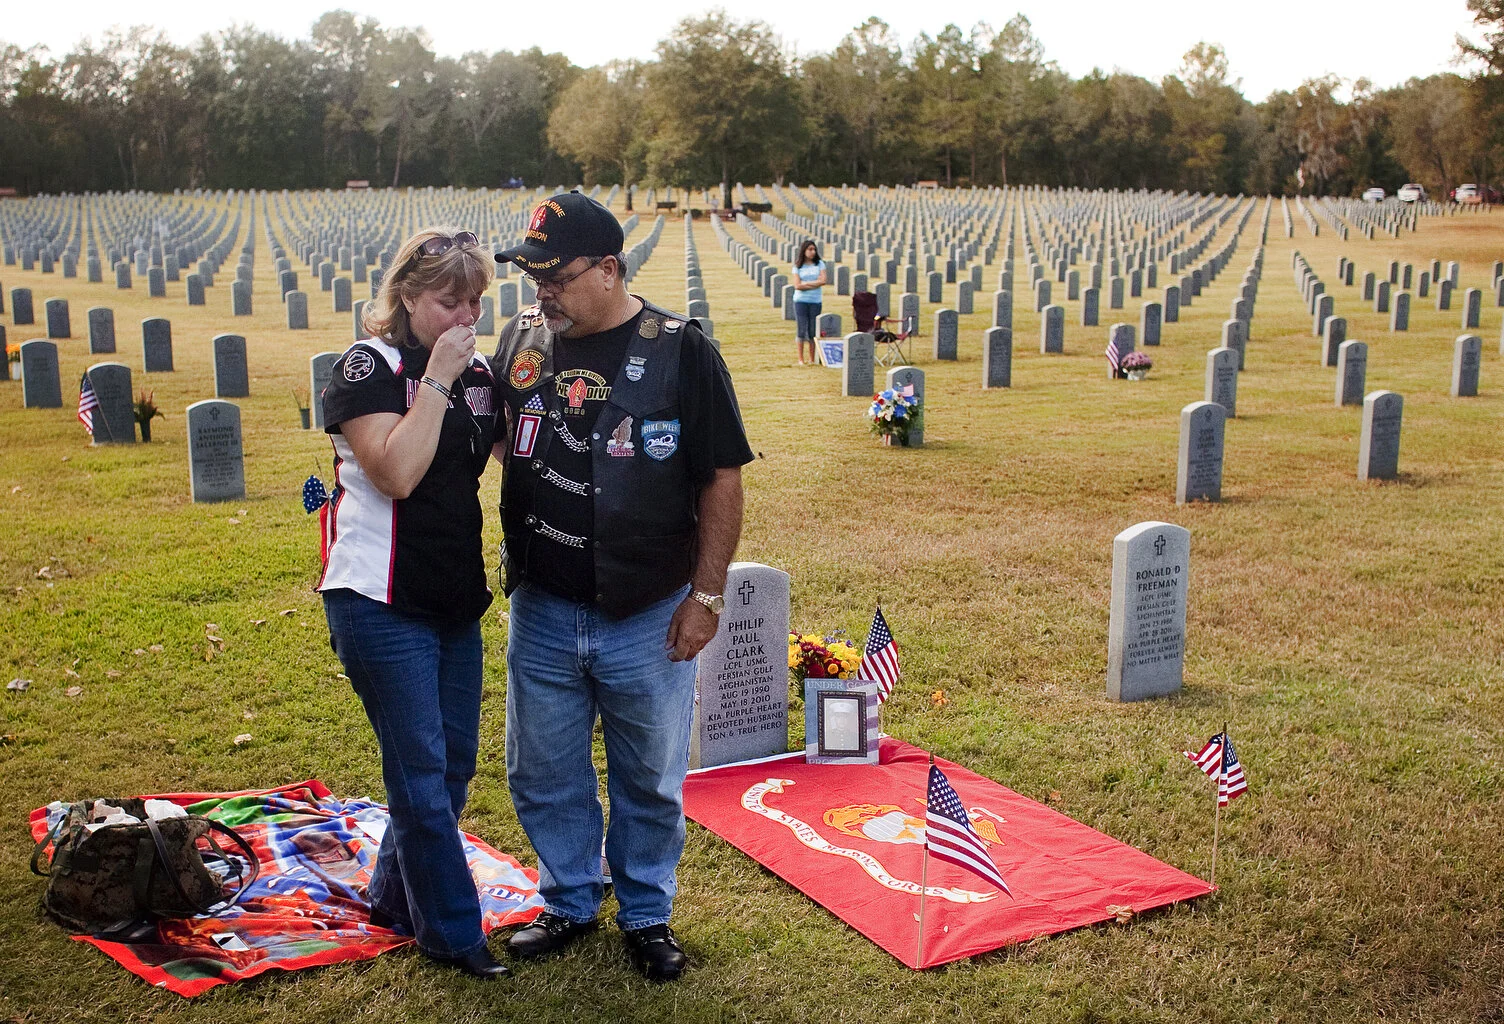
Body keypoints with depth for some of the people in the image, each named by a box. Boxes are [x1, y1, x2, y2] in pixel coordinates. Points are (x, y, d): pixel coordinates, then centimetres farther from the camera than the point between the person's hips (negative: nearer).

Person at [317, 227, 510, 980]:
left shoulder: (475, 370, 9)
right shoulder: (369, 366, -10)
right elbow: (396, 472, -22)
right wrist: (437, 380, -19)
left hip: (454, 599, 7)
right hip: (381, 603, -7)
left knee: (453, 765, 14)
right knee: (422, 771, -1)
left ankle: (393, 900, 33)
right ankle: (453, 935, 13)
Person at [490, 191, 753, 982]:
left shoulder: (681, 351, -10)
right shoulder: (520, 340, 2)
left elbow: (722, 480, -7)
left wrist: (706, 595, -9)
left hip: (647, 620, -3)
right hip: (540, 613, 4)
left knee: (650, 782, 13)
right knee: (543, 776, 16)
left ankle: (646, 914, 33)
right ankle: (569, 903, 38)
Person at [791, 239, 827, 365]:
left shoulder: (819, 264, 7)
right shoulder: (798, 266, 4)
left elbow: (824, 280, -7)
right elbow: (797, 285, -6)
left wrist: (806, 284, -7)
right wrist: (815, 283, -6)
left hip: (815, 301, 1)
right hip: (800, 301, -1)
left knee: (813, 331, 1)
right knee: (802, 330, -3)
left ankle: (812, 359, 9)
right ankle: (801, 359, 3)